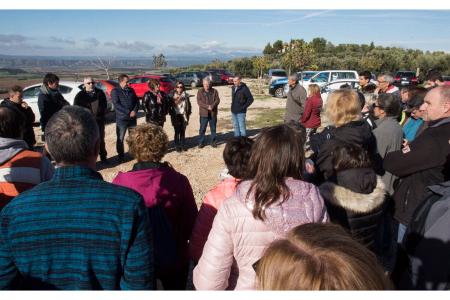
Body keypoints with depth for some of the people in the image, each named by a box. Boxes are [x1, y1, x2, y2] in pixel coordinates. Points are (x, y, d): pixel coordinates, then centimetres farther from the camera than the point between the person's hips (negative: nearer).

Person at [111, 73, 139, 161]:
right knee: (120, 138, 2)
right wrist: (128, 112, -18)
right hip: (121, 119, -4)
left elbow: (137, 101, 8)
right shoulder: (115, 91, -4)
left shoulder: (131, 90, 11)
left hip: (132, 118, 4)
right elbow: (116, 104, -14)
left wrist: (134, 111, -12)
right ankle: (121, 156, 14)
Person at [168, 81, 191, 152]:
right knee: (177, 131, -1)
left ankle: (183, 145, 18)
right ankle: (177, 146, 10)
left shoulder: (186, 95, 6)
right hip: (176, 116, -2)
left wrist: (188, 114, 4)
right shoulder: (172, 96, -2)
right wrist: (171, 114, -11)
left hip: (183, 116, 2)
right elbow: (169, 106, -2)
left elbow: (189, 105, 10)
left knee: (183, 131, 7)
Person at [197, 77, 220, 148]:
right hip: (204, 113, -2)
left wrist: (212, 106, -21)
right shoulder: (200, 91, 0)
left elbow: (217, 100, -3)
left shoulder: (214, 91, 4)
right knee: (202, 129, 1)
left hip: (213, 113, 2)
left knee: (213, 128, 10)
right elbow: (199, 101, -9)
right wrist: (207, 106, -20)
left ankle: (213, 141, 22)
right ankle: (201, 142, 11)